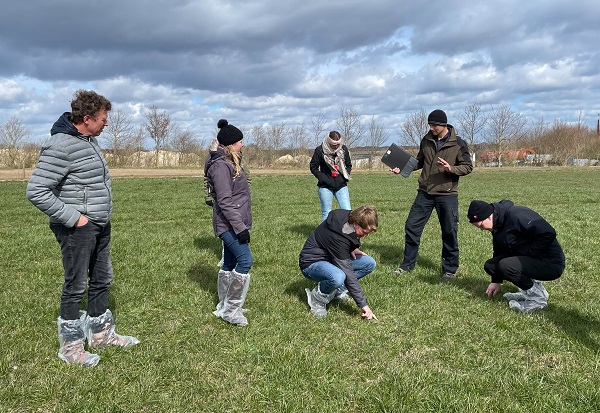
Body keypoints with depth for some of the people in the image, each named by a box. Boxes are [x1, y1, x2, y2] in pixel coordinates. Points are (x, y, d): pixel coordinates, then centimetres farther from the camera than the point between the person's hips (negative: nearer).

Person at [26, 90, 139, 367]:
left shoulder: (90, 140, 9)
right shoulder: (61, 146, -20)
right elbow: (36, 191, -23)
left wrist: (103, 212, 14)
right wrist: (73, 218, -21)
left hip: (101, 226, 9)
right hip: (78, 229, -9)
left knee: (102, 281, 18)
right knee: (76, 287, 3)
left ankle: (101, 333, 34)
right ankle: (70, 346, 20)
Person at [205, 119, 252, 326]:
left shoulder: (230, 162, 16)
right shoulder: (221, 165, -16)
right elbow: (225, 201, -21)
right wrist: (240, 227, -22)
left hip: (234, 223, 10)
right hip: (229, 224, -10)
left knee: (229, 264, 13)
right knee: (245, 261, -12)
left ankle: (223, 307, 23)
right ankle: (231, 310, -3)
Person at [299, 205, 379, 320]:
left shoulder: (350, 217, -10)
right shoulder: (337, 237, -33)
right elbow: (348, 274, -32)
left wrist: (352, 249, -6)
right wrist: (363, 305, -28)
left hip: (332, 259, 9)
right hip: (312, 262, -8)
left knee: (370, 263, -9)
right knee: (338, 277, -41)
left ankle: (338, 289, -1)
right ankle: (317, 298, -11)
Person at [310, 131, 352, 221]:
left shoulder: (344, 149, 2)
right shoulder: (320, 150, -8)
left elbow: (349, 165, 16)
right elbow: (313, 167, -2)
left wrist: (346, 177, 1)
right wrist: (323, 178, -11)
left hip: (341, 186, 2)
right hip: (325, 187, -2)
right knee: (326, 213, 4)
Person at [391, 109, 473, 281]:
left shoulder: (458, 143, -7)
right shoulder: (426, 140, 5)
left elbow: (468, 167, -5)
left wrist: (451, 168, -23)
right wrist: (402, 168, 2)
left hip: (447, 194, -4)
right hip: (425, 192, 4)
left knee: (449, 232, 3)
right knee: (411, 226, 4)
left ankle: (449, 269, 19)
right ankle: (407, 264, 20)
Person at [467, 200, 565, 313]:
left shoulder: (516, 216, -23)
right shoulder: (498, 224, 7)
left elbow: (548, 233, -29)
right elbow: (499, 252, 17)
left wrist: (528, 254, -21)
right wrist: (496, 281, 18)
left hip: (551, 263, -9)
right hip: (529, 259, 9)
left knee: (505, 265, -29)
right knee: (489, 265, 3)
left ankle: (537, 297, -7)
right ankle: (532, 284, 10)